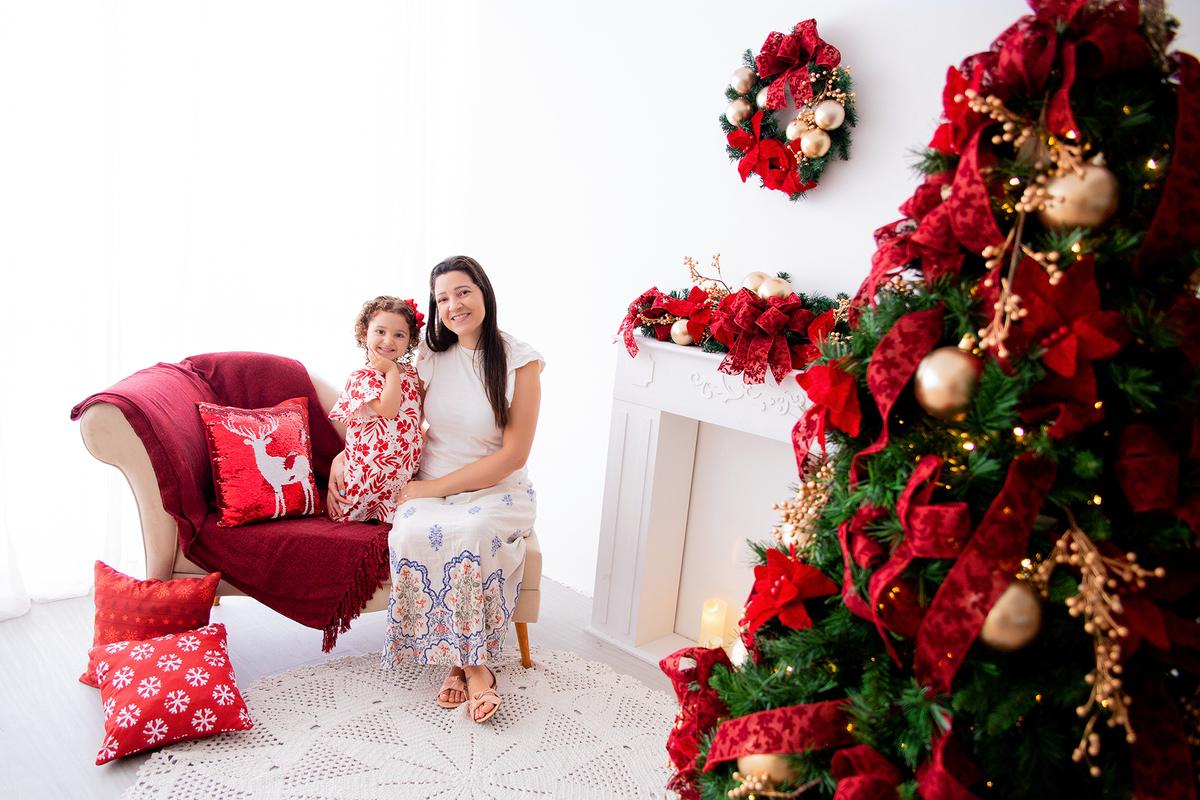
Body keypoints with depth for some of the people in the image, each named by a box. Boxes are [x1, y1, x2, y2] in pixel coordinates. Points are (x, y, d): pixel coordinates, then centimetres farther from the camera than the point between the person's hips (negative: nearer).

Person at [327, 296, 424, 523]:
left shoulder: (411, 372, 10)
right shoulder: (362, 377, -9)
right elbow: (387, 410, -24)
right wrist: (391, 371, -17)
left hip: (405, 469, 6)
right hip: (371, 470, -6)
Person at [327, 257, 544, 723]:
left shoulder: (520, 363, -6)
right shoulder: (431, 358, 7)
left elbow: (513, 455, -10)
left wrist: (438, 485, -13)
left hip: (497, 492, -3)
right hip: (429, 490, 3)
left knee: (471, 533, -36)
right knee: (415, 533, -31)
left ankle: (463, 660, -17)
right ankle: (470, 664, -17)